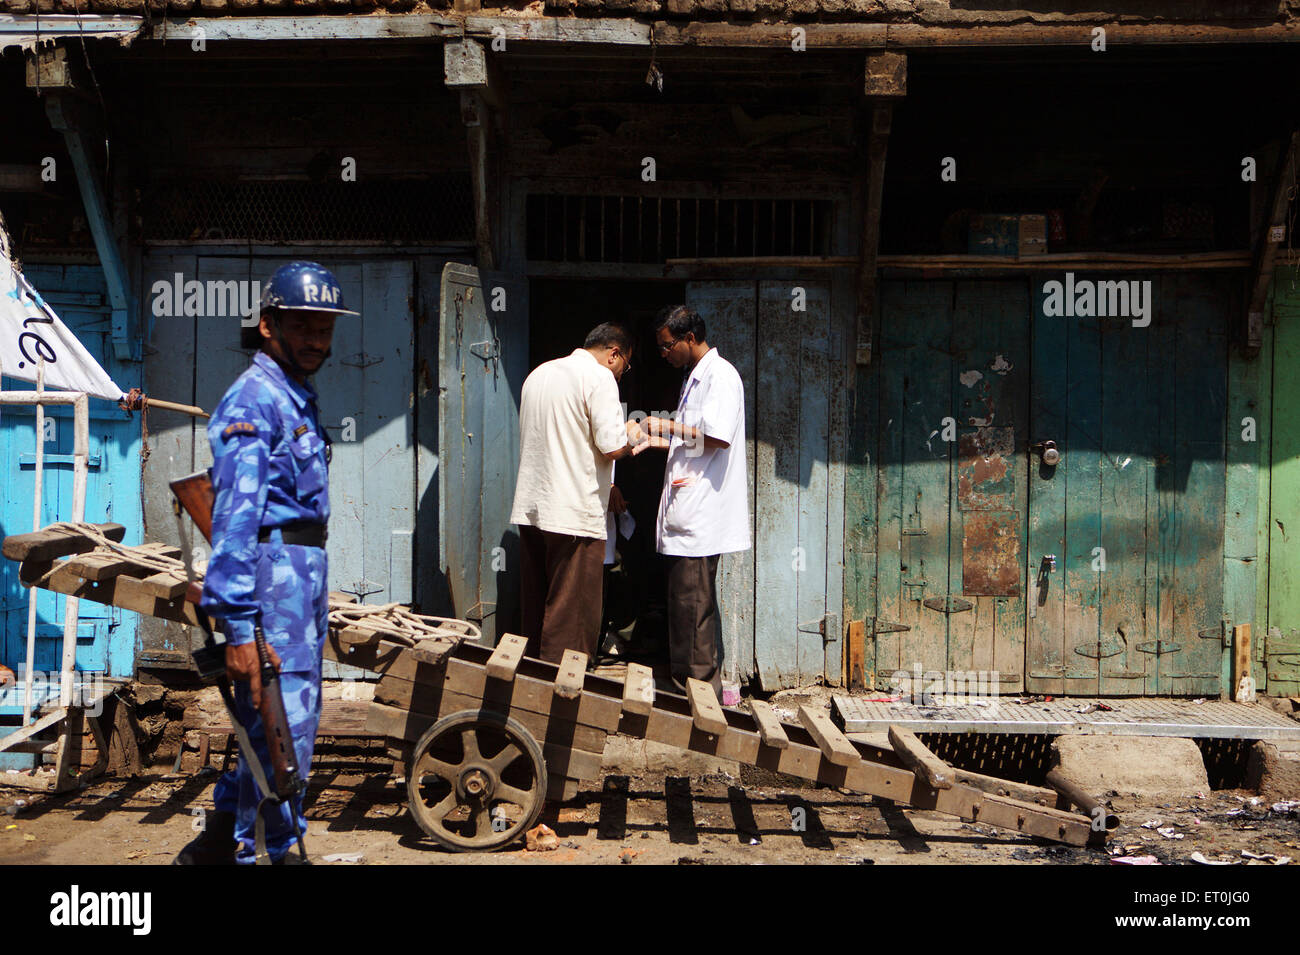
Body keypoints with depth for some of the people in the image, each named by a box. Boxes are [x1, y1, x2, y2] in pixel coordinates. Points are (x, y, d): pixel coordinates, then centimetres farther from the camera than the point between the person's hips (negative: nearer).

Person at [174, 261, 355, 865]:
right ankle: (269, 852, 9)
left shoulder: (299, 397, 17)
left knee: (283, 718, 17)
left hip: (305, 566, 10)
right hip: (274, 566, -10)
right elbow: (235, 516, -21)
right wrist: (239, 626, -25)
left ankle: (221, 840, 32)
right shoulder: (255, 398, -14)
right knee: (284, 725, -5)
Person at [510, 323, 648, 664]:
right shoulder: (599, 377, -8)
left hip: (529, 508, 8)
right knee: (573, 619, -3)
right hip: (574, 514, -8)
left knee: (534, 613, 12)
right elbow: (612, 446, -16)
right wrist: (631, 436, 7)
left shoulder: (539, 373, 18)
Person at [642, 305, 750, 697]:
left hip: (702, 515, -10)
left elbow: (718, 437, -22)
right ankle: (685, 686, 19)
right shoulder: (695, 377, 22)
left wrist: (669, 427, -10)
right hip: (686, 515, 10)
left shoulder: (720, 375, -10)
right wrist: (658, 441, 14)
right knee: (683, 602, 12)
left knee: (693, 603, -8)